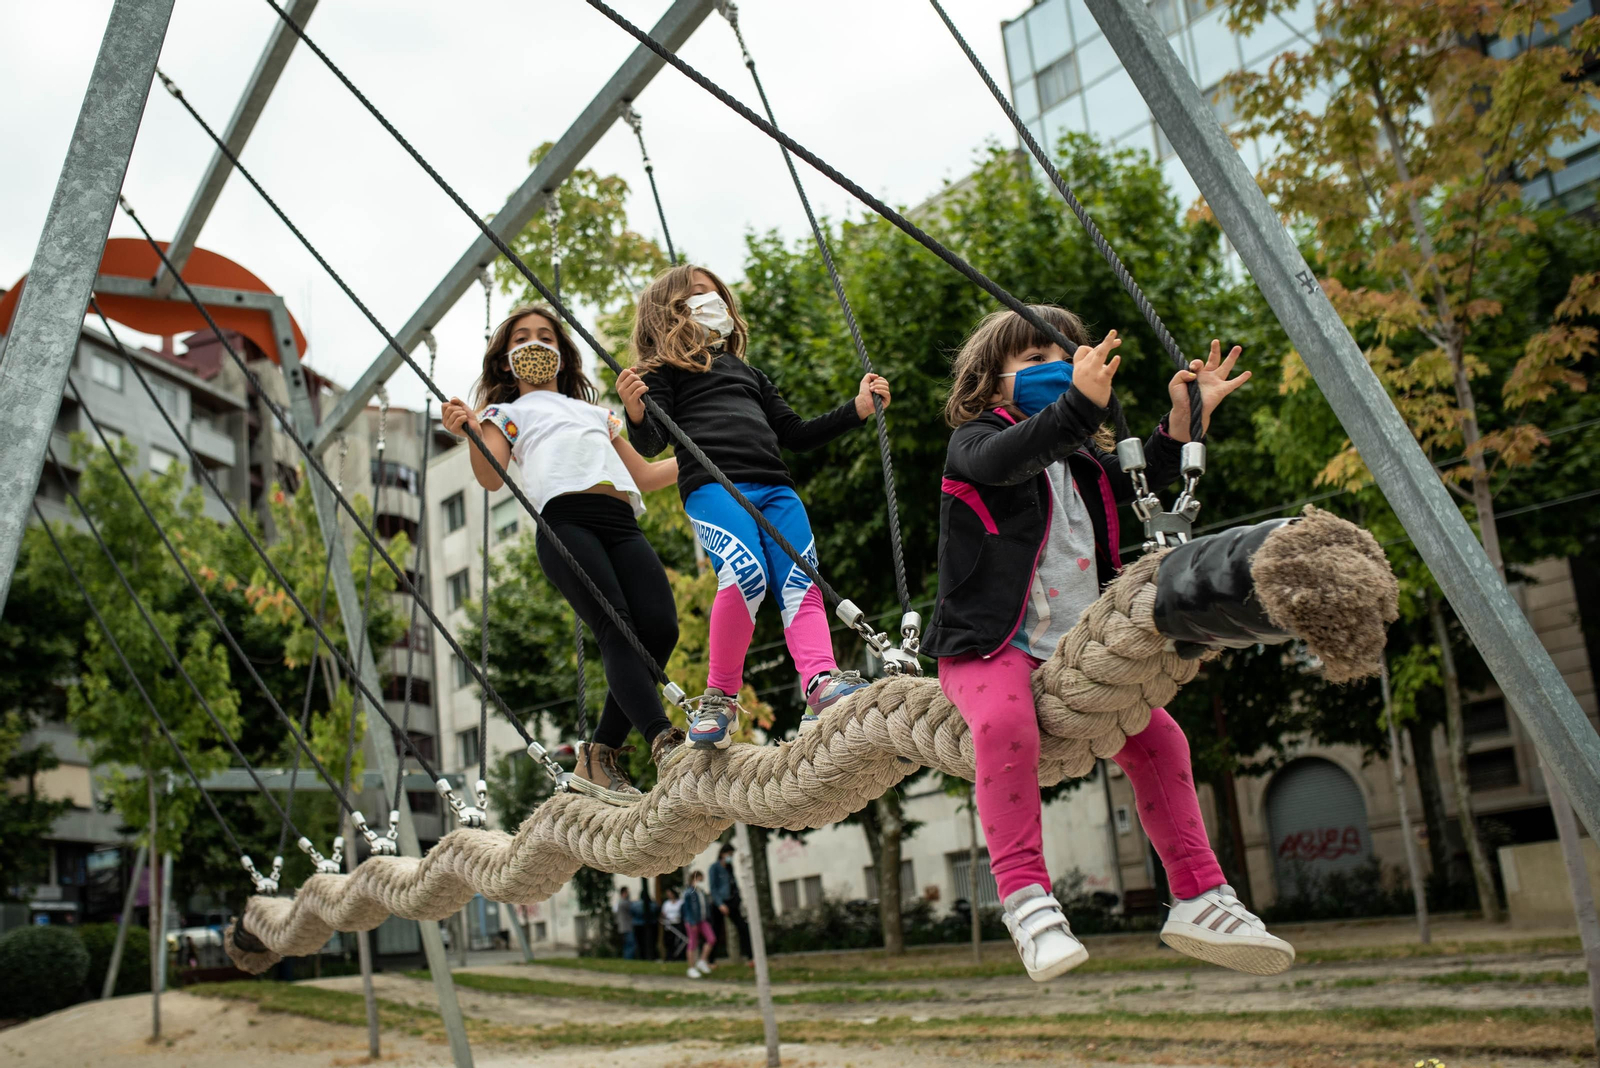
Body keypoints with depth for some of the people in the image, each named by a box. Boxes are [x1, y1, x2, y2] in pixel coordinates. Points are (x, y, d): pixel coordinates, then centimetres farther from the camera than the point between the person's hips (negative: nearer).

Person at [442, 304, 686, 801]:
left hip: (622, 524, 4)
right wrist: (470, 433, -10)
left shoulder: (596, 414, 41)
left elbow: (644, 476, 41)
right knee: (616, 628, -23)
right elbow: (491, 477, 9)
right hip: (564, 519, -4)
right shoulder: (505, 412, 28)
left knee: (659, 626, -18)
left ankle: (599, 756, -11)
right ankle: (665, 742, -33)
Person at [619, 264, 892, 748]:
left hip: (775, 489, 6)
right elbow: (653, 442, 4)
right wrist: (635, 413, -19)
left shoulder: (747, 372, 35)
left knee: (801, 583, -15)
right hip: (712, 485, -6)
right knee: (745, 576, -27)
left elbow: (795, 433, 34)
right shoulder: (664, 371, 18)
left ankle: (822, 686, -29)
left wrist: (858, 408, 26)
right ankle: (720, 698, -15)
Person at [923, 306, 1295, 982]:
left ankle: (1199, 897, 9)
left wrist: (1182, 418, 8)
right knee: (1005, 722, -36)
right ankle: (1025, 897, -31)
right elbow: (1005, 459, -27)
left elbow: (1137, 482, 25)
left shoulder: (1082, 460, 20)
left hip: (1077, 652, 7)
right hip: (990, 646, -7)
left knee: (1157, 736, -3)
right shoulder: (974, 441, -4)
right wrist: (1081, 404, -43)